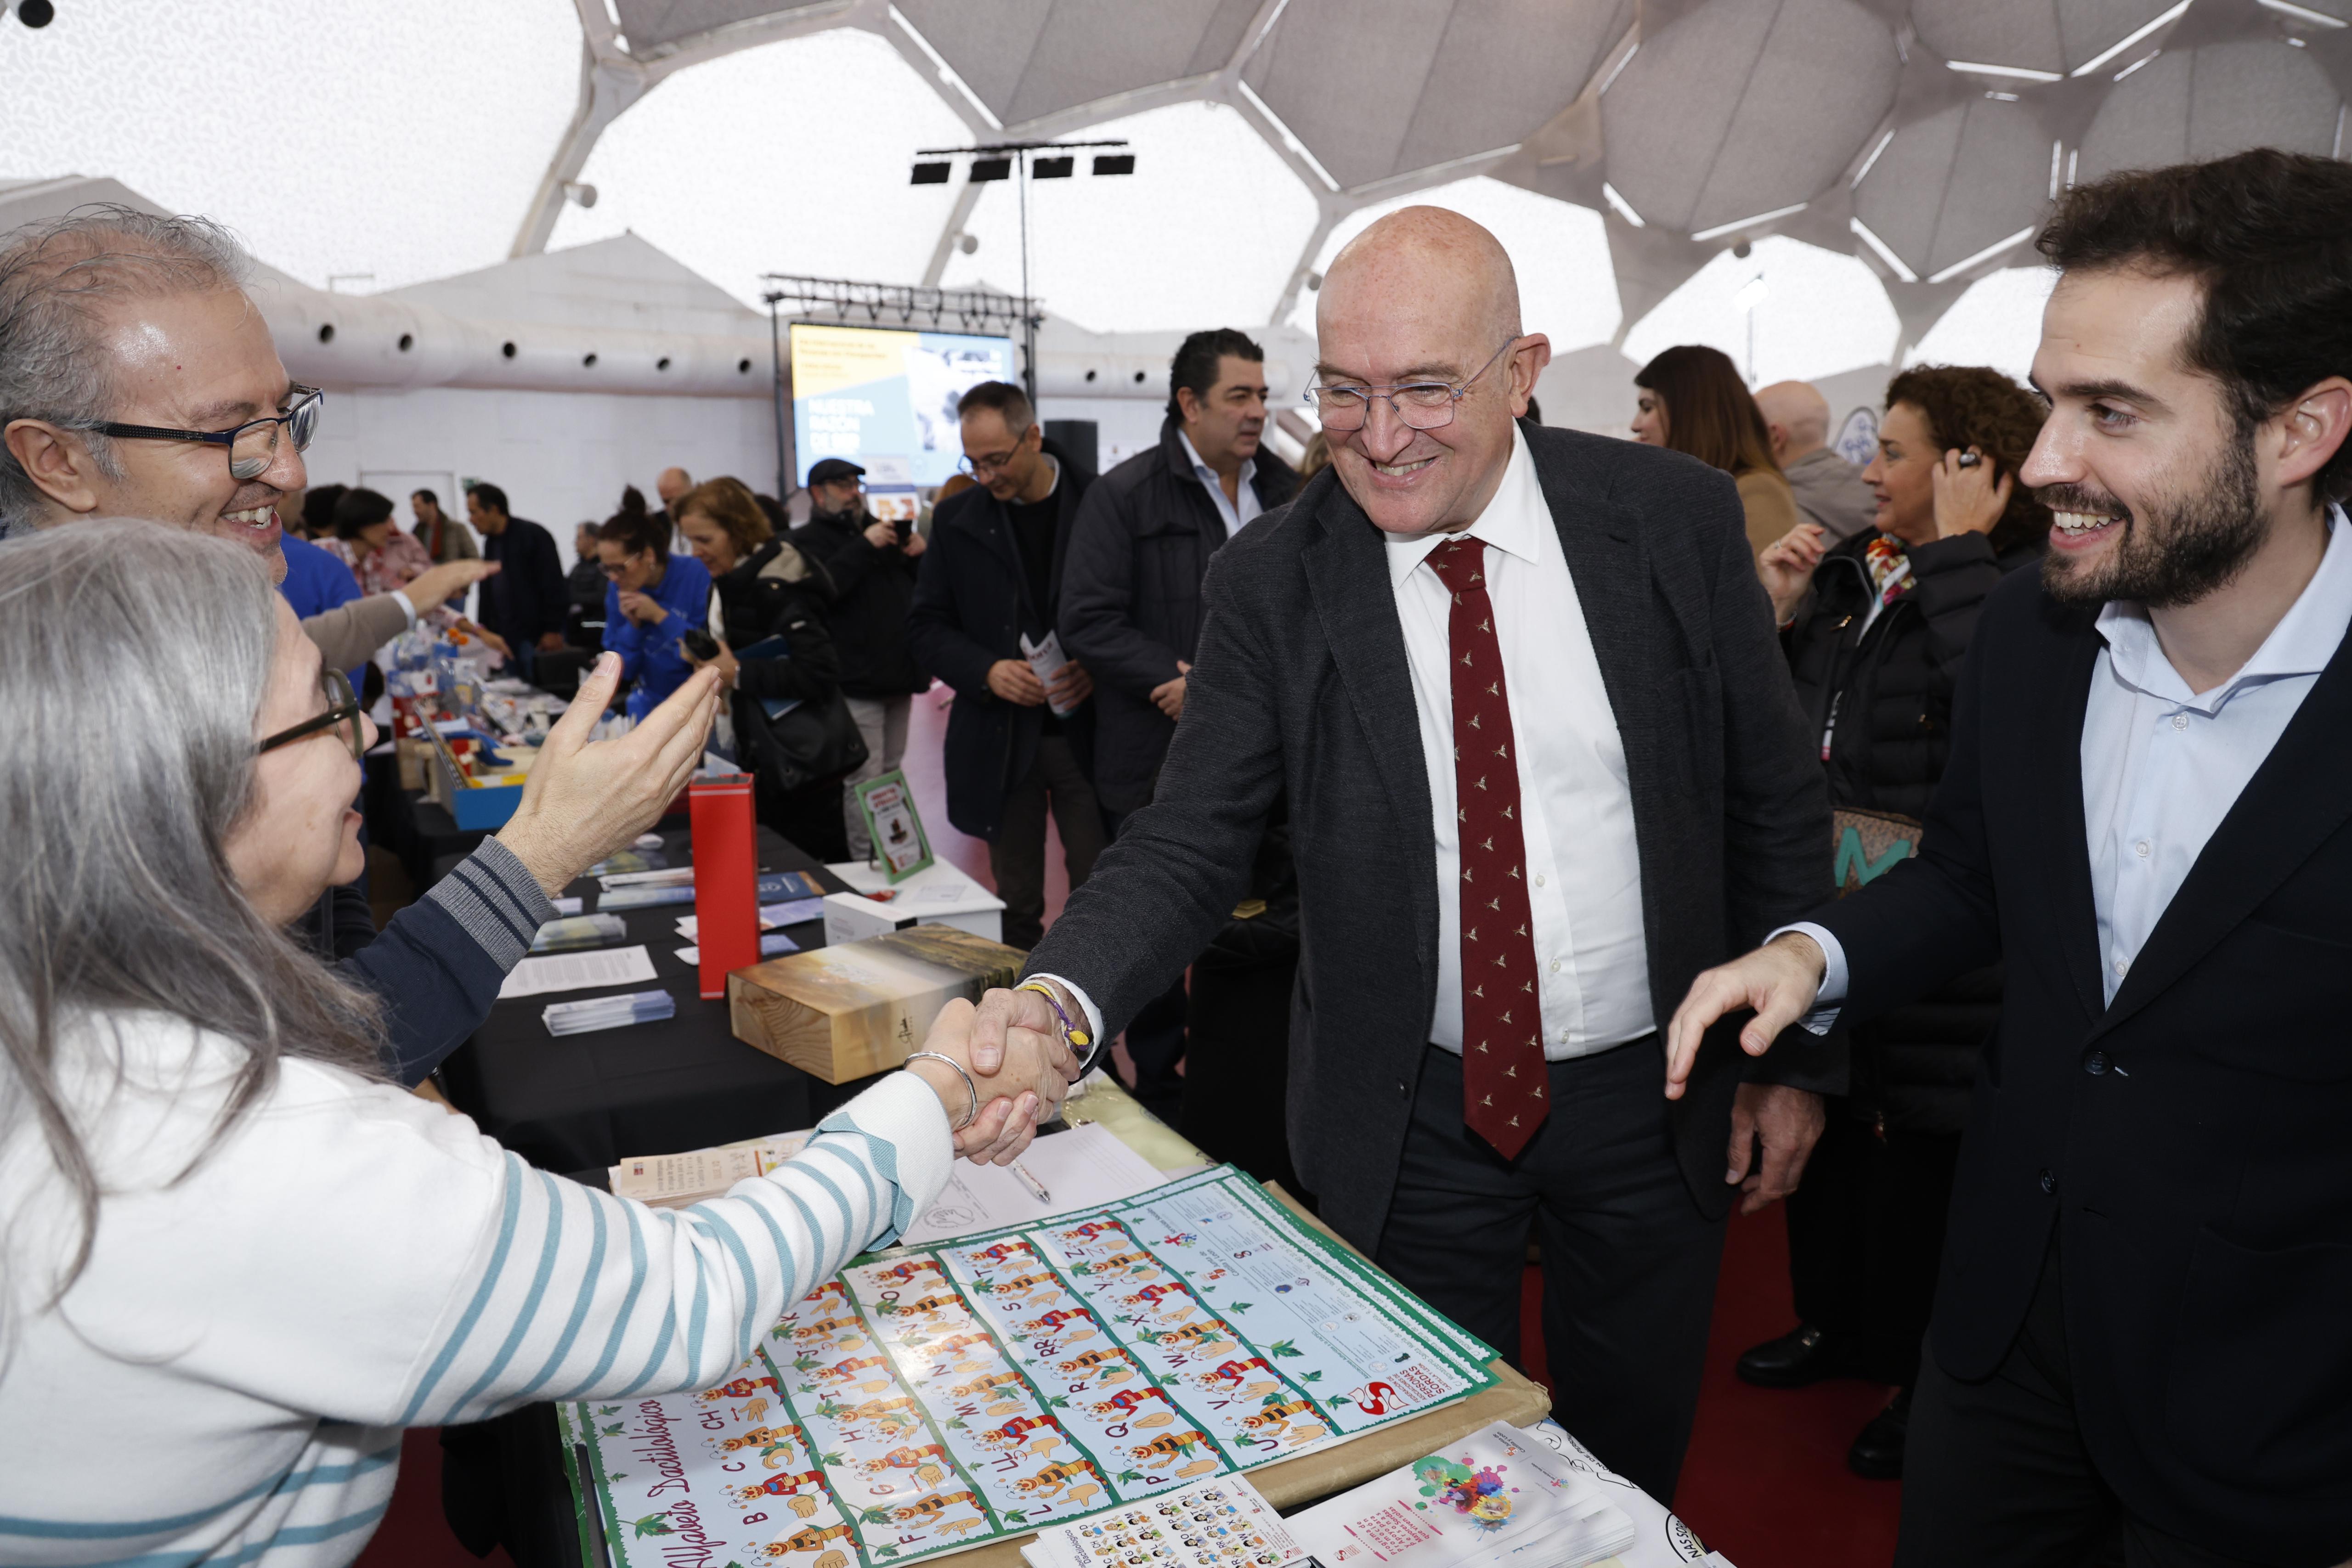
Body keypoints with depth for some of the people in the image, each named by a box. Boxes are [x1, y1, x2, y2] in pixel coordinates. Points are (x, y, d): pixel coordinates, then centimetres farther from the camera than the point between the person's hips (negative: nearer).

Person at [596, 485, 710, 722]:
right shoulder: (618, 589, 1)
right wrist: (633, 625, -11)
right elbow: (622, 670, 5)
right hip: (650, 707, 4)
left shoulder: (697, 575, -12)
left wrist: (660, 616, -19)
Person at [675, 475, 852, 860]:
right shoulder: (732, 585, 12)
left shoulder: (775, 589, -18)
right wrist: (707, 658, 3)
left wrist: (738, 675, -23)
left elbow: (821, 675, -26)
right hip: (765, 763, 10)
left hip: (802, 766, -10)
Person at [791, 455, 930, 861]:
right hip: (856, 683, -7)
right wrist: (865, 547, -20)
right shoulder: (809, 540, -1)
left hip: (897, 676, 8)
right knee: (864, 781, -9)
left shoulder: (880, 529, 22)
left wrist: (920, 555, 6)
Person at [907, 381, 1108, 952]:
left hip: (1086, 730, -2)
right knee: (1016, 906, 9)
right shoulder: (957, 519, 5)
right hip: (1001, 739, 2)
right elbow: (926, 627, 6)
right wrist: (986, 671, -12)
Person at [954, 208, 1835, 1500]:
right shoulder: (1271, 581, -11)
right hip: (1414, 1119, -1)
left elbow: (1775, 802, 0)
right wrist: (1062, 995, -30)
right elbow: (1191, 840, -11)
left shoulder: (1676, 518, -8)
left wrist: (1797, 1055, 2)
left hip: (1656, 1096, 2)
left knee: (1634, 1460, 22)